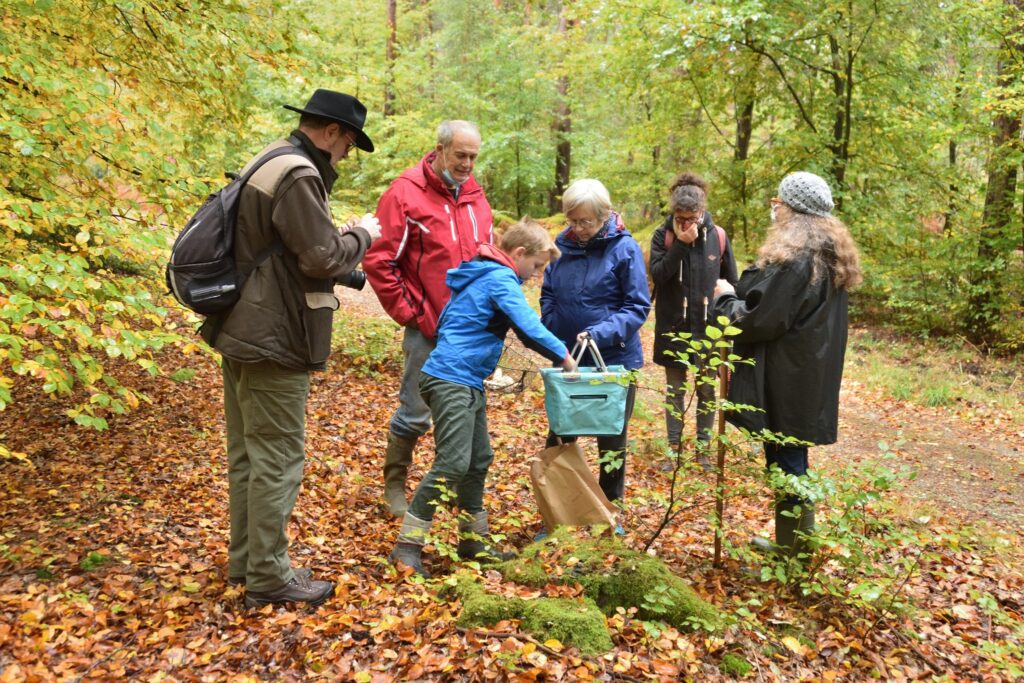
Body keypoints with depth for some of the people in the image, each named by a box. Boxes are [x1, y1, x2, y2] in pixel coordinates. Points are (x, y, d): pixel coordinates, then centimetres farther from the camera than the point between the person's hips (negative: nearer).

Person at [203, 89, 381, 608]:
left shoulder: (271, 162, 15)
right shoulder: (298, 175, -17)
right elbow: (322, 257, -20)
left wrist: (341, 238, 14)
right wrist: (360, 235, -3)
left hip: (244, 331, 11)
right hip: (274, 340, -11)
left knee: (247, 453, 17)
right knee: (278, 459, -1)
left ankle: (245, 561, 29)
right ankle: (268, 578, 10)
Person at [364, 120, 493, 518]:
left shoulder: (474, 195, 9)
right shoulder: (405, 194, -9)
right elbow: (378, 261, -11)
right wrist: (408, 314, -11)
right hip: (427, 329, -5)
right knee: (415, 414, 4)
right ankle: (394, 486, 24)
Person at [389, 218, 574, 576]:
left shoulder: (483, 275, 17)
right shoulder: (501, 279, -12)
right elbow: (528, 325, -21)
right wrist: (562, 355, -12)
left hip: (468, 382, 11)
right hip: (451, 380, -11)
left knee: (479, 459, 14)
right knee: (452, 463, -11)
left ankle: (472, 540, 24)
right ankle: (408, 545, -4)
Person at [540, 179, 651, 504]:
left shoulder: (624, 248, -12)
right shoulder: (563, 244, -1)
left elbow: (638, 306, -13)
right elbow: (548, 296, 8)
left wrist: (600, 333, -26)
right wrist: (554, 337, -7)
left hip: (615, 359, -3)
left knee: (612, 440, 13)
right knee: (560, 435, 13)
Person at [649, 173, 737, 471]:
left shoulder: (718, 236, -2)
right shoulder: (663, 236, -4)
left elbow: (732, 282, 7)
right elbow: (657, 274, -17)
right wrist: (680, 244, -22)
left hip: (708, 327, 1)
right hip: (673, 327, 0)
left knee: (707, 390, 8)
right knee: (674, 390, 10)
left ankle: (703, 447, 21)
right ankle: (674, 445, 21)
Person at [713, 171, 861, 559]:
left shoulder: (792, 257, -20)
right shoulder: (832, 254, 11)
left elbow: (759, 319, -20)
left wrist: (726, 298, -2)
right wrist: (739, 295, 16)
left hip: (786, 381, -10)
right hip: (815, 378, 10)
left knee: (786, 462, 1)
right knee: (791, 459, 19)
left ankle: (795, 551, 13)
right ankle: (792, 543, 32)